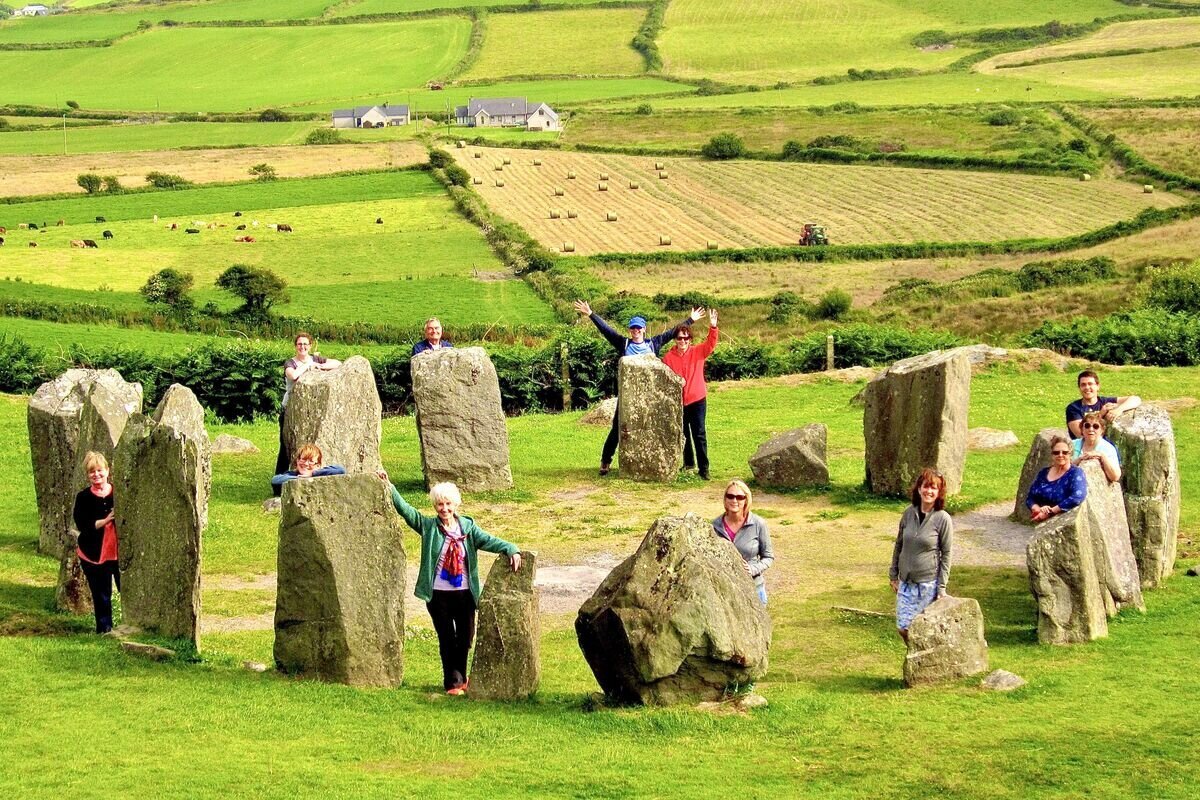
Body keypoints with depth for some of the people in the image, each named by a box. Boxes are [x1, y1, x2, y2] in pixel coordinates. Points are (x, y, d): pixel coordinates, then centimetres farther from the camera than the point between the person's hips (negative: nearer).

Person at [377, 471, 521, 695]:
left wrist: (511, 549, -23)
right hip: (438, 595, -2)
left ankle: (460, 678, 30)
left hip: (465, 593, 2)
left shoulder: (467, 527, 3)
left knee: (465, 638, 10)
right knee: (447, 639, 2)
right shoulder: (428, 526, -2)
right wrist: (389, 488, -21)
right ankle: (452, 682, 12)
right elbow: (406, 510, -9)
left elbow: (489, 541, -6)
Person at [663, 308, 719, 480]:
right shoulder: (668, 357, -1)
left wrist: (713, 327, -33)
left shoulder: (698, 352, -2)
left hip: (697, 400, -2)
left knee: (699, 434, -5)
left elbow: (711, 343, -18)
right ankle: (688, 462, 32)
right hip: (677, 402, 2)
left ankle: (703, 468, -3)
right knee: (683, 434, 15)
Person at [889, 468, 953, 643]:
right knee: (903, 628, 2)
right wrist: (893, 576, 11)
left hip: (928, 583, -4)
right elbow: (899, 545, 11)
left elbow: (946, 555, -7)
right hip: (906, 582, 4)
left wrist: (941, 587, -8)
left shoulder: (943, 519, -10)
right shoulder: (909, 513, 1)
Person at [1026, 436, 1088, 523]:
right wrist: (1038, 509, -9)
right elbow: (1030, 498, 14)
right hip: (1040, 524, 4)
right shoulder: (1044, 473, 16)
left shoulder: (1075, 473, -2)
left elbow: (1077, 498, -19)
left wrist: (1050, 512, -17)